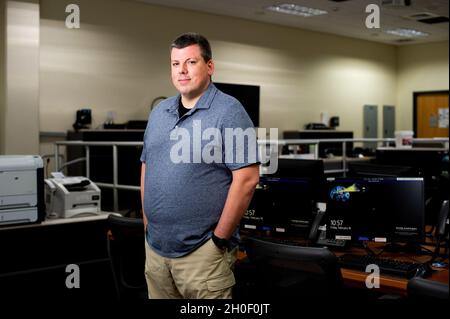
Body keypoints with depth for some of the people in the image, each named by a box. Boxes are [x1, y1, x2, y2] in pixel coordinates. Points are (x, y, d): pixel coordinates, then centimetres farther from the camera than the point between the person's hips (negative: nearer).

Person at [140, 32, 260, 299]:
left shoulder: (229, 111, -10)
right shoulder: (159, 112, 10)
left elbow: (247, 178, -16)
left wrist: (220, 239, -14)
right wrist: (148, 224, 10)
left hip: (201, 251, -6)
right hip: (154, 248, 6)